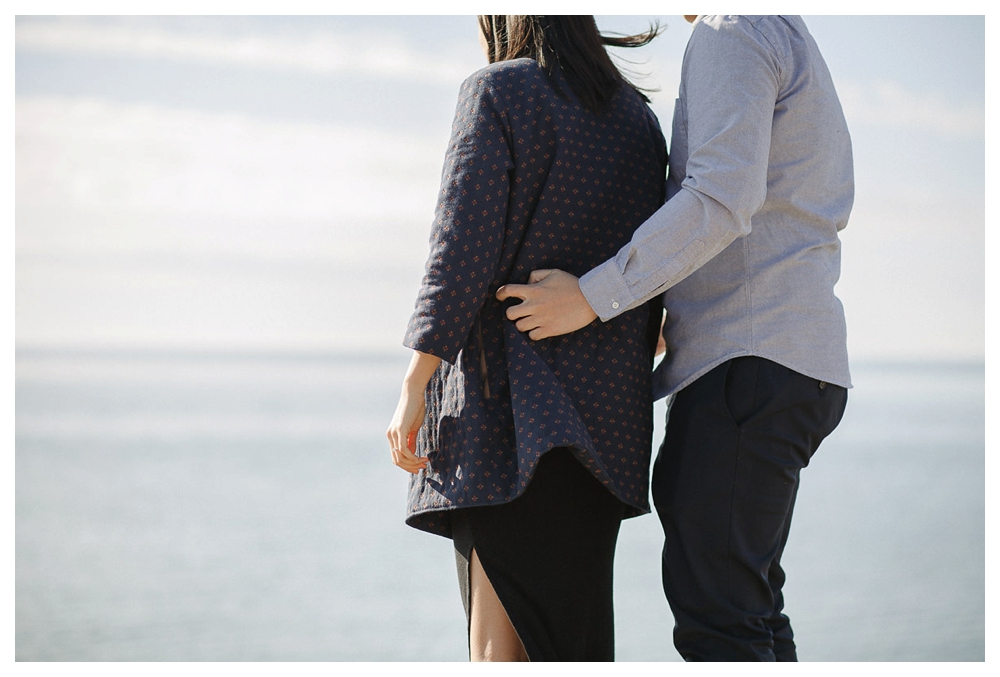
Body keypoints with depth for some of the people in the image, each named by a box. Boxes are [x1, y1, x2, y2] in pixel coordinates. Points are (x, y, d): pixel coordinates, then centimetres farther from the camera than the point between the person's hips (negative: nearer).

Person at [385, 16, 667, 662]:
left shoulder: (498, 92, -2)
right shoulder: (638, 117, 16)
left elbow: (464, 250, -11)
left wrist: (413, 387, -10)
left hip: (509, 399, -6)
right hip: (603, 405, 7)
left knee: (504, 640, -9)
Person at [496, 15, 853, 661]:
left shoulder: (731, 32, -7)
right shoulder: (796, 55, 25)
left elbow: (721, 200, -20)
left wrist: (592, 297, -19)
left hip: (751, 361, -10)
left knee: (714, 610, -13)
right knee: (747, 609, 10)